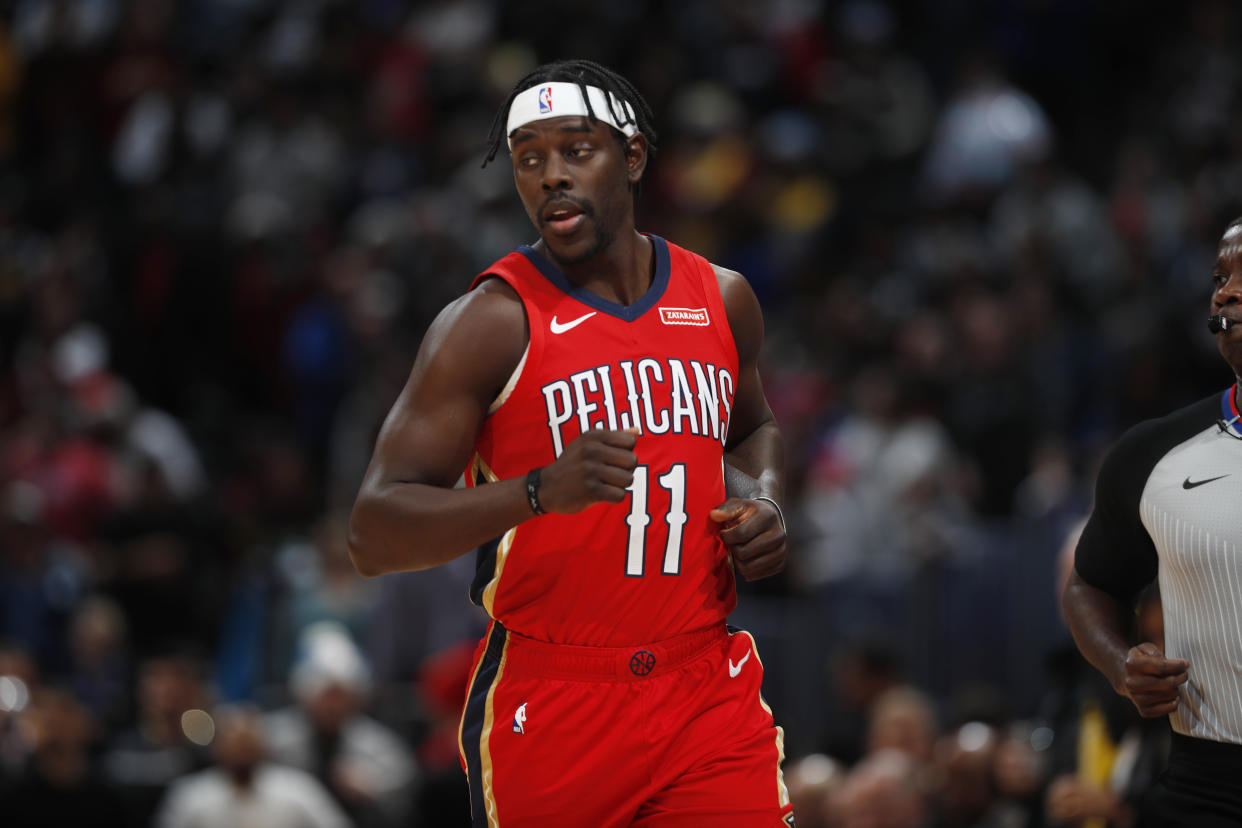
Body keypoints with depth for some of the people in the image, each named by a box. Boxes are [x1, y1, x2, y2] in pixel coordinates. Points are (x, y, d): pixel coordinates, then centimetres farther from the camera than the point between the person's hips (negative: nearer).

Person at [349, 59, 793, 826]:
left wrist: (763, 501, 7)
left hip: (709, 697, 3)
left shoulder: (720, 299, 8)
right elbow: (375, 536, -16)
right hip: (549, 714, -3)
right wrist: (540, 490, -30)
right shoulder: (492, 323, -9)